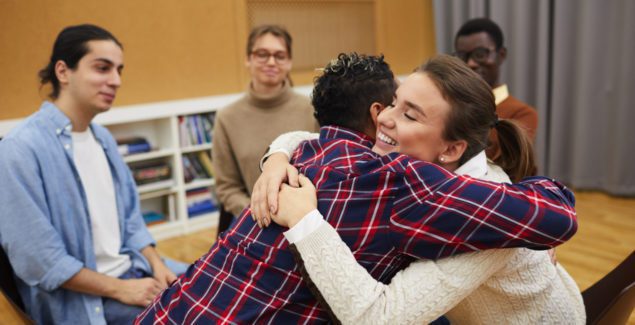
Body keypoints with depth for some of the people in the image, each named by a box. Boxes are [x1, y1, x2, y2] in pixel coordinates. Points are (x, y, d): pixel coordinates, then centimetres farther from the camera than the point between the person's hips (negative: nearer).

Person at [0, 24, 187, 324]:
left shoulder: (103, 138, 8)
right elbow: (38, 259, -19)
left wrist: (156, 265, -3)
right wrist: (120, 289, -17)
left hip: (135, 270, 7)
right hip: (80, 298, -7)